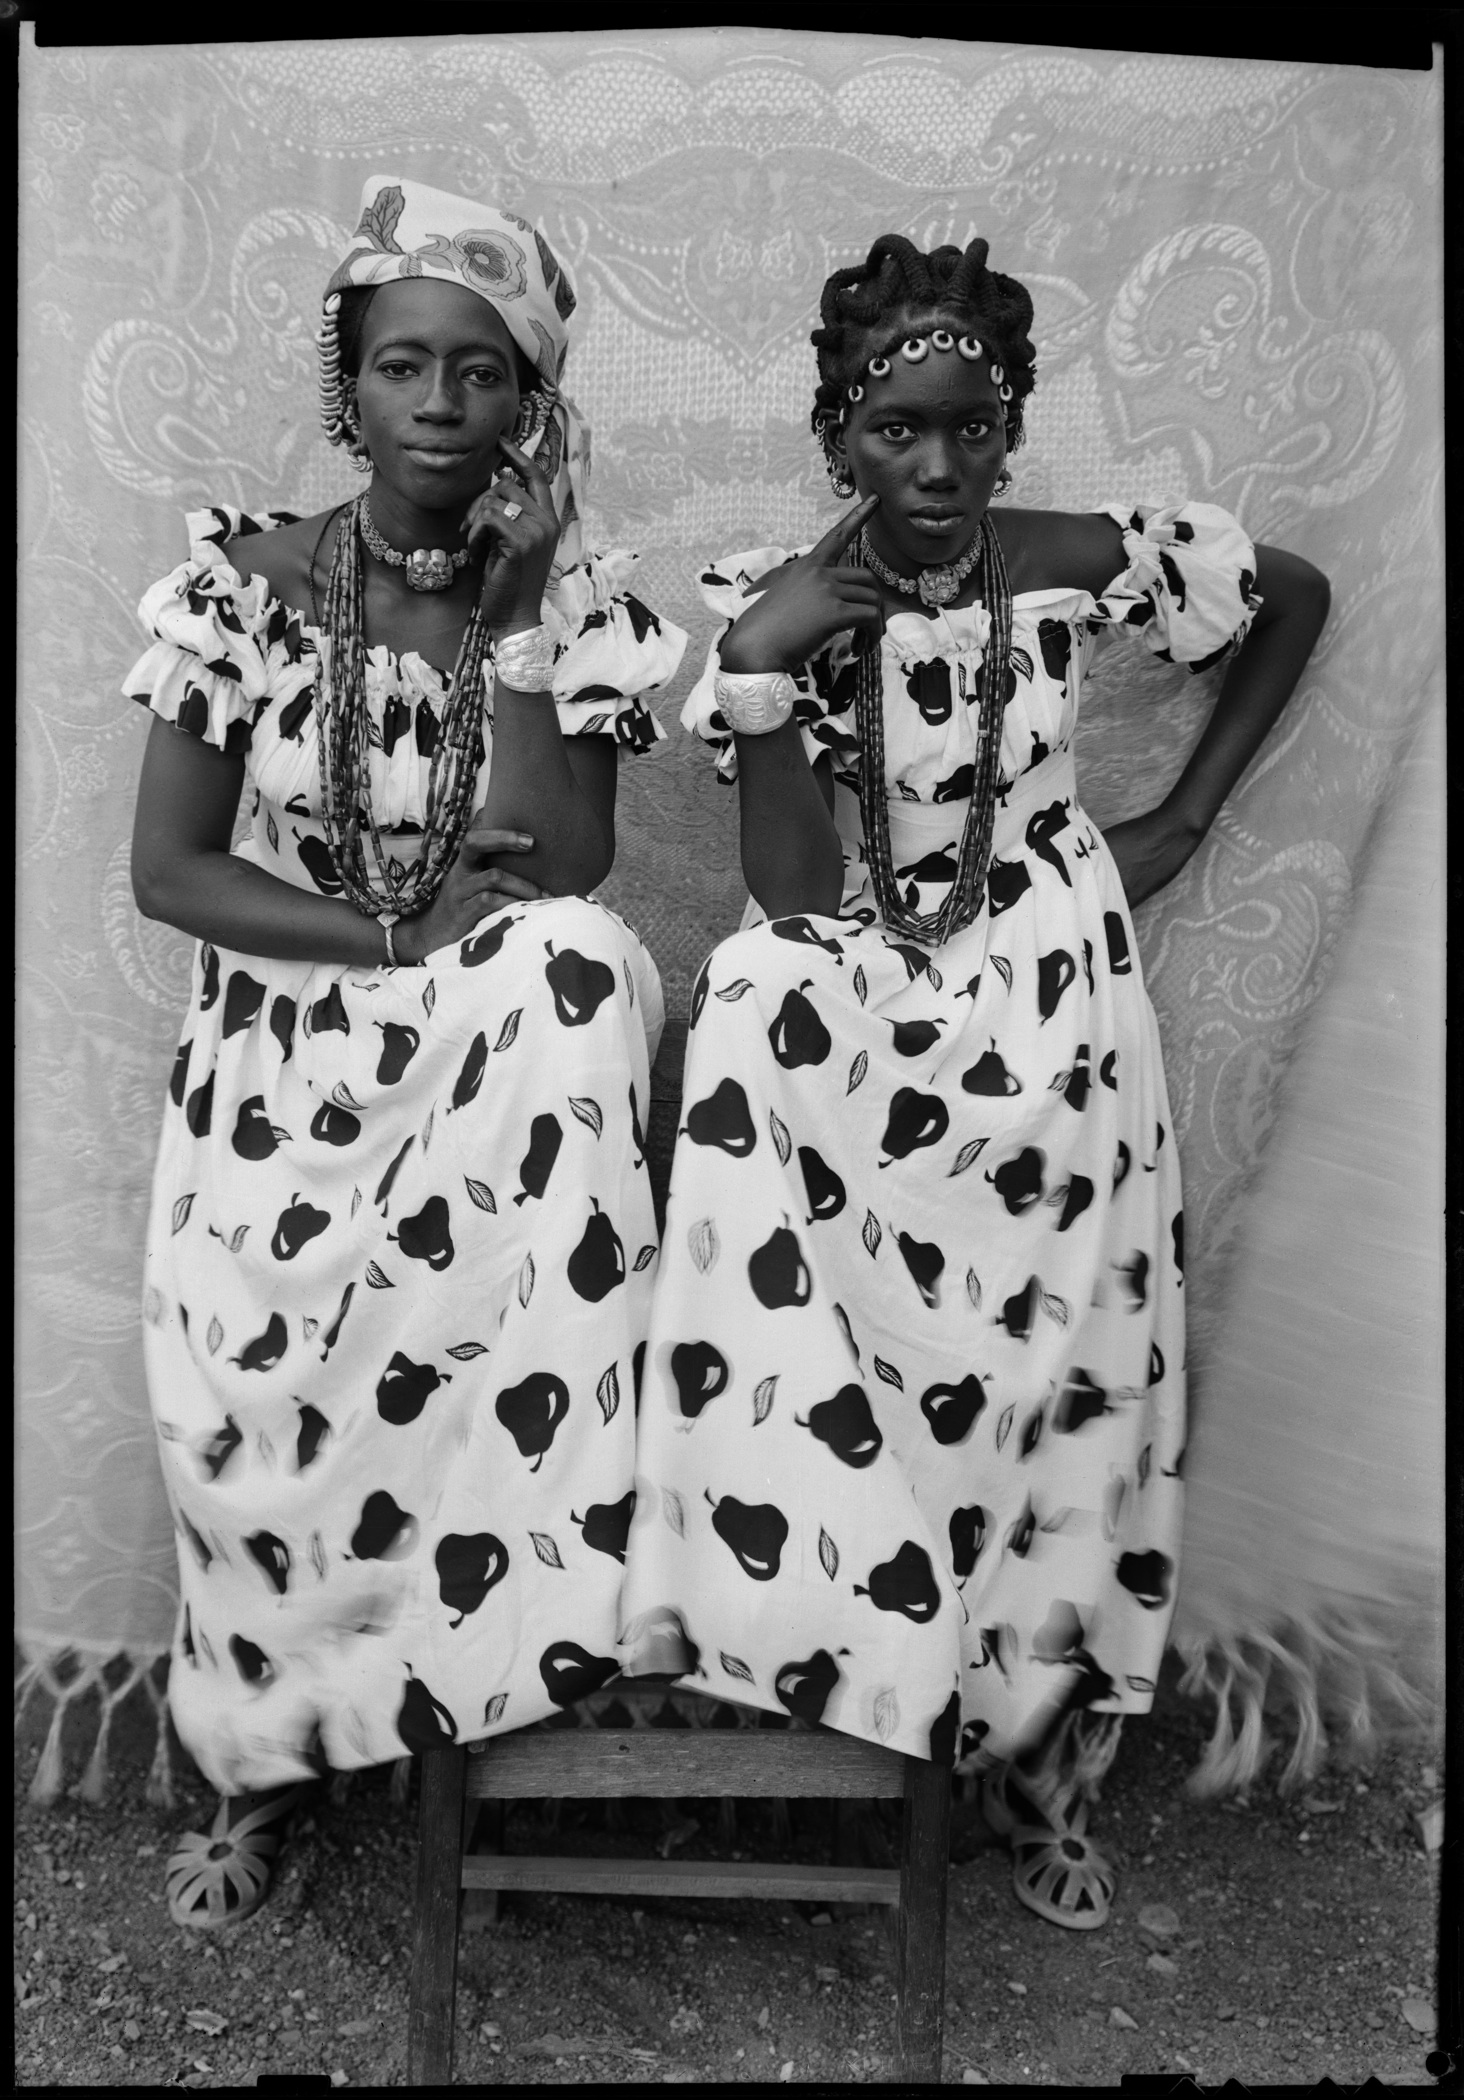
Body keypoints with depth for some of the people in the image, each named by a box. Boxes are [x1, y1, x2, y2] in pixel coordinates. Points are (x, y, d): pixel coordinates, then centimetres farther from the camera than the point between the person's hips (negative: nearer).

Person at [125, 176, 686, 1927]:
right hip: (284, 1051, 0)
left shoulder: (572, 597, -1)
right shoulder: (248, 580, -2)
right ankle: (264, 1748, 14)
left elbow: (565, 871, -13)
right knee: (237, 1373, -17)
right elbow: (166, 868, -6)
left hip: (492, 1044, 0)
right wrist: (398, 938, -16)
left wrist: (509, 621, -17)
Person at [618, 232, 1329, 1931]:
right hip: (833, 1040, 0)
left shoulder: (1088, 563, -6)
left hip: (1047, 1026, 1)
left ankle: (1036, 1763, 29)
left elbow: (1299, 596, 13)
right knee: (807, 1378, -9)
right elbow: (791, 895, -14)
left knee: (1055, 1380, 7)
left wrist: (1185, 816, 7)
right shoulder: (764, 598, -8)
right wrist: (761, 662, -24)